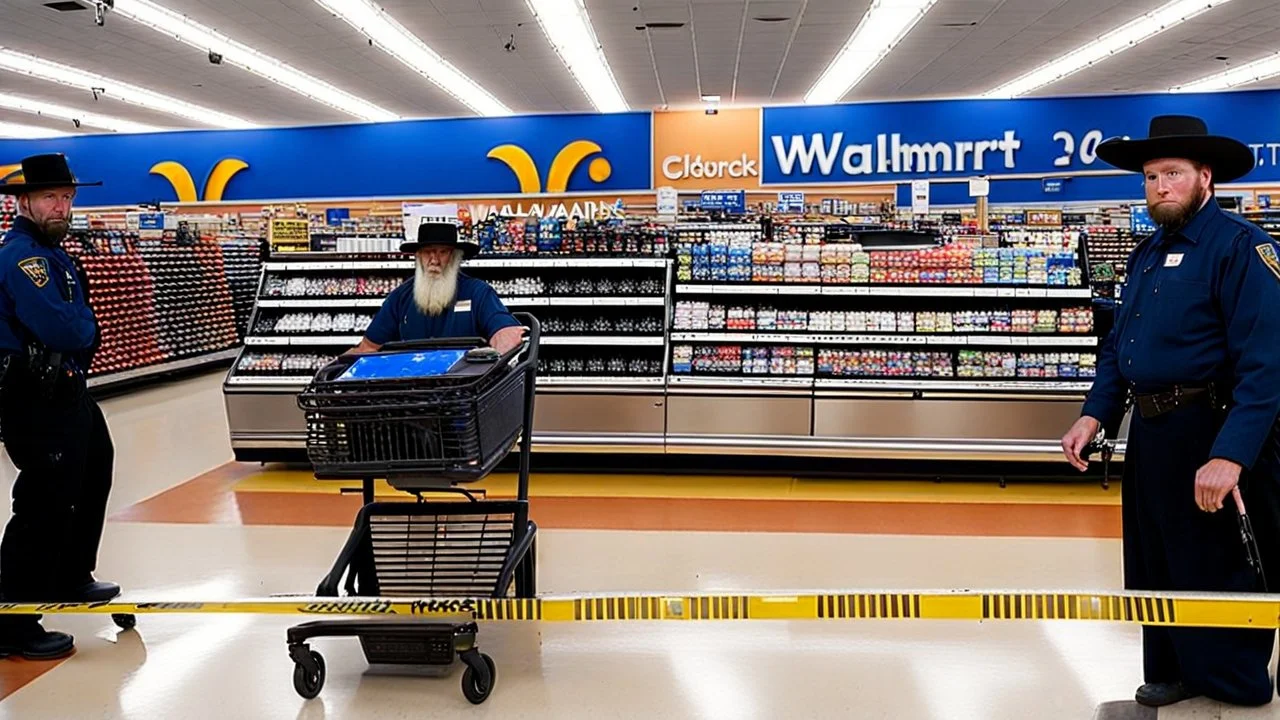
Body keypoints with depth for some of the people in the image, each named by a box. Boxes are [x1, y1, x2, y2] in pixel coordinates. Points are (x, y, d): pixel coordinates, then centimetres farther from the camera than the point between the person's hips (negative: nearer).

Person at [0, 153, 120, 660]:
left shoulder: (50, 251, 14)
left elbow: (81, 322, 16)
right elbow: (64, 329, -27)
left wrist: (78, 327, -4)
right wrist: (85, 326, -7)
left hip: (66, 391, 11)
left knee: (93, 474, 24)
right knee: (46, 505, -7)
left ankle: (70, 580, 39)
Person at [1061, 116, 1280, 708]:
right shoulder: (1147, 254, 12)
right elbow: (1118, 344, 15)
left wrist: (1230, 455, -29)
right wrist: (1095, 415, 3)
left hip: (1212, 435, -8)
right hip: (1149, 432, 8)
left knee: (1217, 571, 6)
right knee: (1155, 564, 19)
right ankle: (1172, 671, 37)